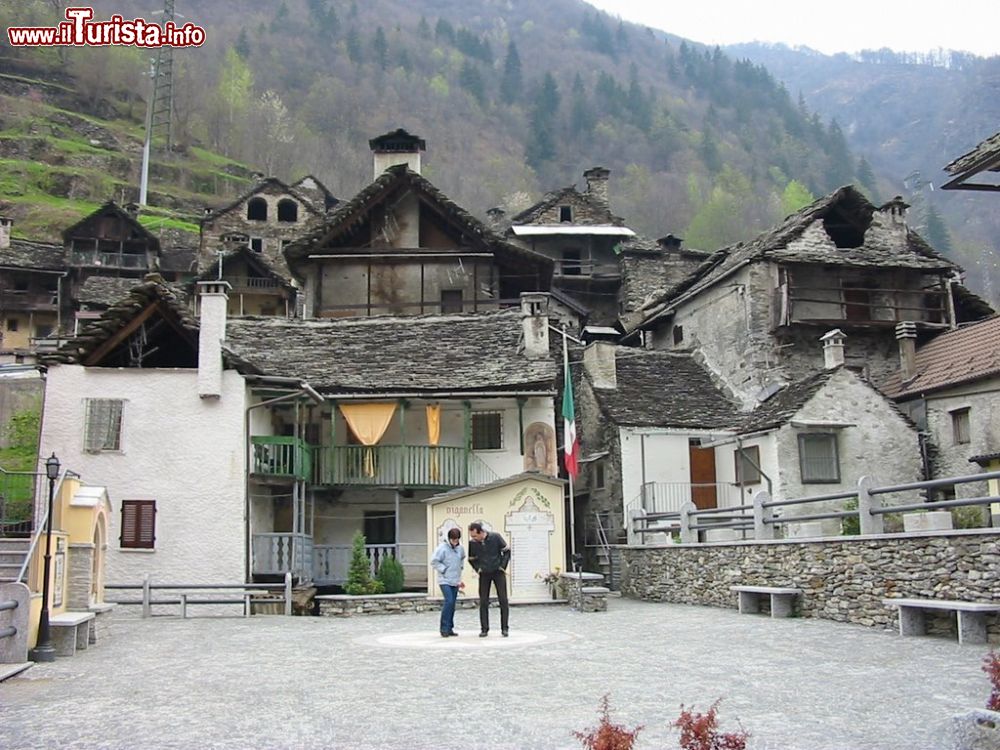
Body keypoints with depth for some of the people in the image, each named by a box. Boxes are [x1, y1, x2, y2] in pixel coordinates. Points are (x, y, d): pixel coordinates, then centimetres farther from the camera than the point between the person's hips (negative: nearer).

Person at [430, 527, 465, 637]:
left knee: (452, 604, 8)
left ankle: (449, 628, 16)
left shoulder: (460, 548, 5)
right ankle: (444, 629, -9)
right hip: (445, 580, -6)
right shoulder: (442, 547, -12)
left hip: (455, 581, 6)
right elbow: (434, 561, -13)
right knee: (449, 601, -17)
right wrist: (444, 569, -12)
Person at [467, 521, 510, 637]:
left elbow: (507, 551, -2)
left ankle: (504, 628, 5)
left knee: (503, 600, -3)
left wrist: (503, 566, -7)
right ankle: (484, 629, 6)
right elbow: (471, 559, 9)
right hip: (484, 575, 2)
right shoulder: (472, 543, -9)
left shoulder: (495, 537, -15)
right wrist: (478, 569, -1)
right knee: (483, 602, -1)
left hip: (498, 572, -1)